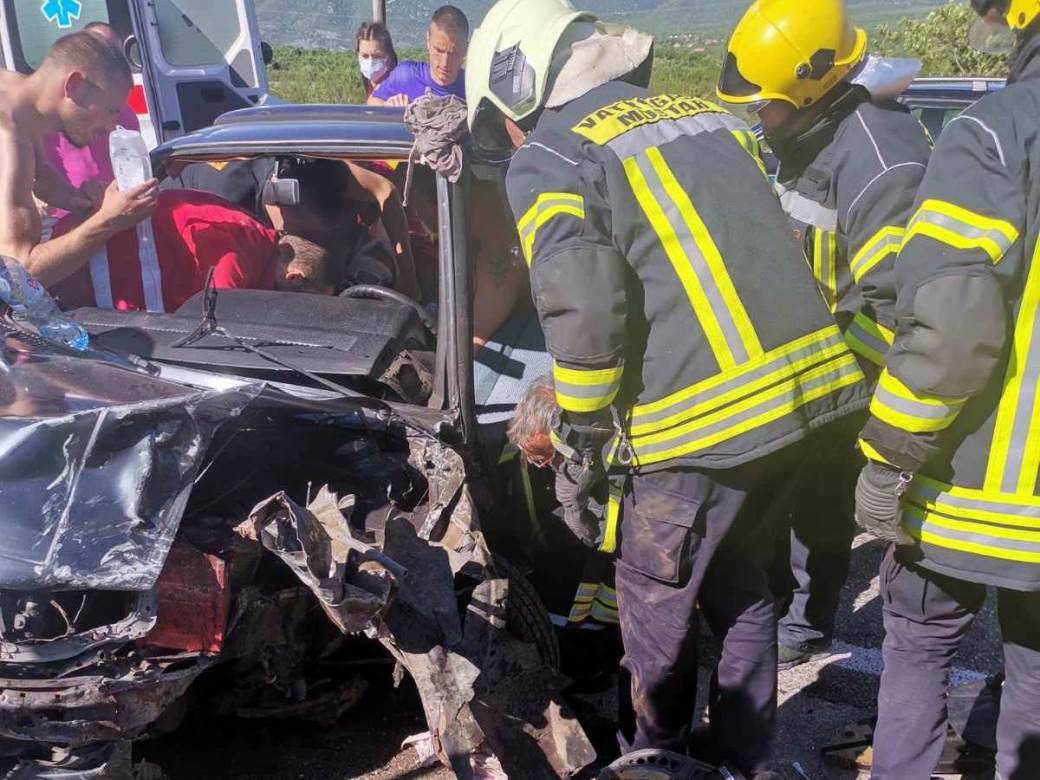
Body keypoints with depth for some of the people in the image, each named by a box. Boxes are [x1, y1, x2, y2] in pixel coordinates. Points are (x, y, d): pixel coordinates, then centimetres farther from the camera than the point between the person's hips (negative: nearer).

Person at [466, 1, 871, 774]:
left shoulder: (547, 160, -2)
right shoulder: (706, 114, 19)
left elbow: (583, 312, -17)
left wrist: (580, 445, -5)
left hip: (702, 418, -7)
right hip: (809, 383, 8)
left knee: (658, 607, 16)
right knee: (741, 587, 25)